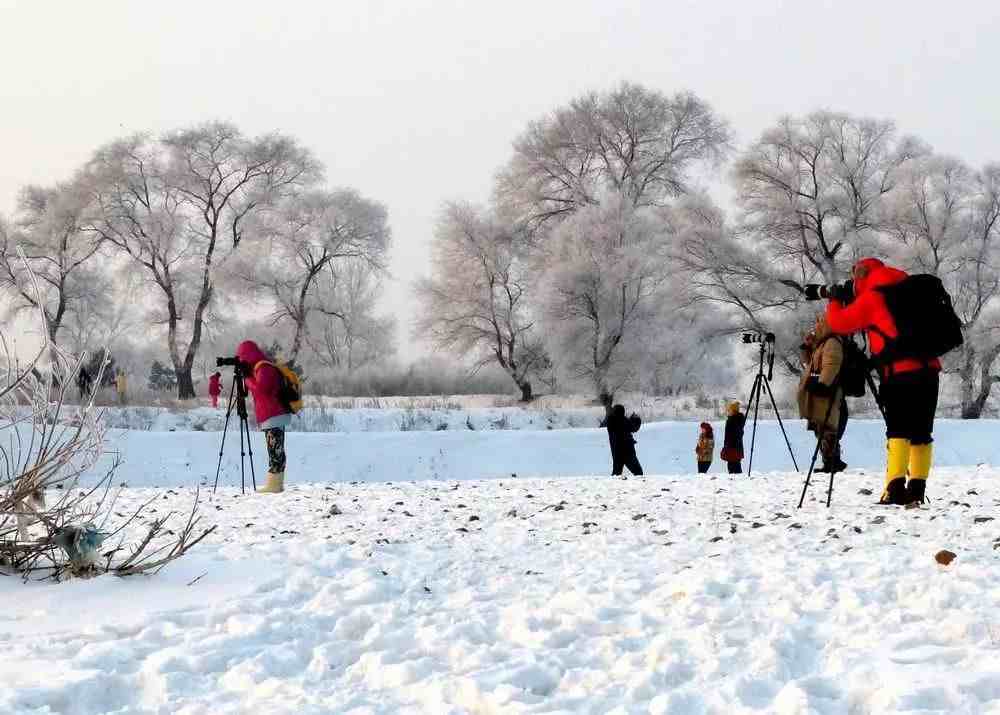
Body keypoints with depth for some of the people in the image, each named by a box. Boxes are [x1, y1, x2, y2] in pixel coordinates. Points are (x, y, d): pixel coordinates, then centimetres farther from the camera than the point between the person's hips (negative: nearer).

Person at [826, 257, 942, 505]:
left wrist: (835, 301, 25)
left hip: (901, 371, -6)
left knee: (898, 431, -9)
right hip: (929, 368, 6)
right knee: (921, 432, 8)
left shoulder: (870, 297, 2)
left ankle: (895, 488, -19)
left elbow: (840, 323, 7)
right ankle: (916, 490, 7)